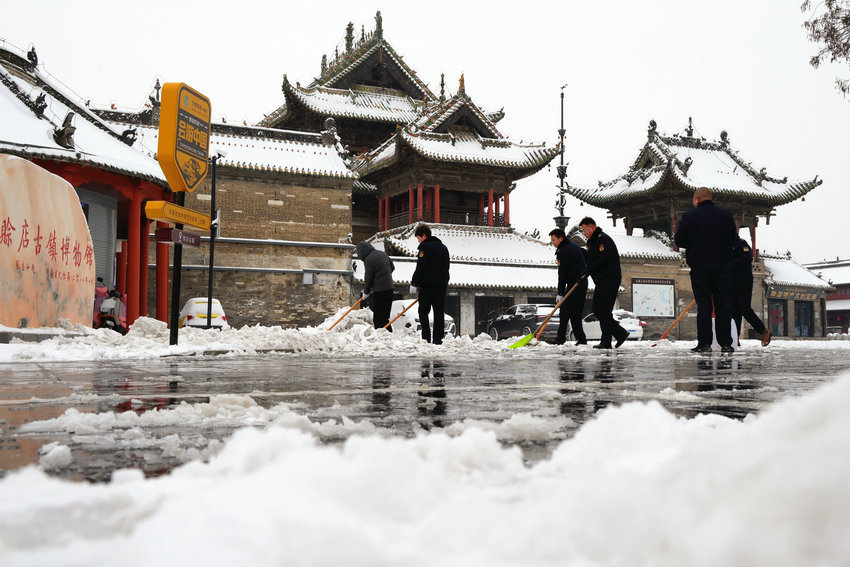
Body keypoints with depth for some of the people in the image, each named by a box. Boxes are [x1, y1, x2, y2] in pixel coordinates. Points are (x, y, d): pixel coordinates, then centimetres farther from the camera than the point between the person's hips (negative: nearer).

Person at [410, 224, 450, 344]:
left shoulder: (425, 247, -8)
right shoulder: (443, 247, 16)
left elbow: (420, 268, -13)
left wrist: (414, 283, -9)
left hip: (427, 284, -6)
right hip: (442, 284, 7)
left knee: (423, 312, 2)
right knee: (439, 313, 6)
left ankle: (426, 338, -5)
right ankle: (438, 340, 4)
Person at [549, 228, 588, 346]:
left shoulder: (563, 252, -11)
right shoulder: (575, 247, 18)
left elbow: (562, 274, -14)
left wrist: (560, 293, -14)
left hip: (574, 284, -9)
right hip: (583, 282, 9)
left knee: (565, 310, -9)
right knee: (576, 312, 12)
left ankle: (561, 337, -13)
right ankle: (581, 338, 10)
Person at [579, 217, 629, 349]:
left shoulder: (603, 239, -12)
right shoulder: (592, 242, 19)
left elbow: (604, 259, -24)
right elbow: (592, 261, 21)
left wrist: (588, 270, -20)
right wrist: (585, 271, 1)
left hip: (610, 279, -10)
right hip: (601, 281, 10)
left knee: (604, 311, -10)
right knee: (597, 310, 8)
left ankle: (606, 342, -5)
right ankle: (621, 333, 12)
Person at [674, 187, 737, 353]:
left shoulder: (689, 216, -6)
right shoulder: (726, 214, 4)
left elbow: (679, 241, -2)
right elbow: (734, 240, 11)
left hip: (699, 266, -2)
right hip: (722, 266, 2)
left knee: (703, 305, 1)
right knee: (723, 304, 7)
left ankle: (704, 343, -1)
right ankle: (725, 343, 8)